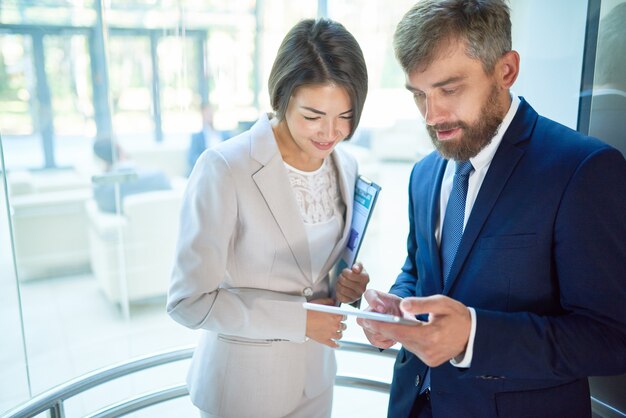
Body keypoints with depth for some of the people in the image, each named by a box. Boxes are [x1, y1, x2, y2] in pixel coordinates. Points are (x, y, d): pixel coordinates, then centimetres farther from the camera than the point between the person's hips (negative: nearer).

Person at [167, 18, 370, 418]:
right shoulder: (223, 169, -23)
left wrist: (345, 284, -11)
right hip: (244, 384, -4)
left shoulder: (346, 166, -5)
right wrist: (300, 319, -20)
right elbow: (190, 300, -20)